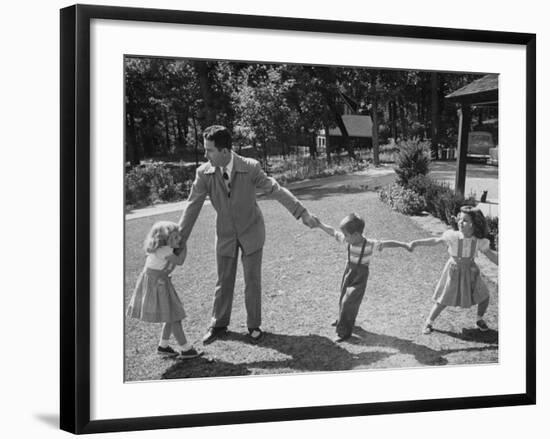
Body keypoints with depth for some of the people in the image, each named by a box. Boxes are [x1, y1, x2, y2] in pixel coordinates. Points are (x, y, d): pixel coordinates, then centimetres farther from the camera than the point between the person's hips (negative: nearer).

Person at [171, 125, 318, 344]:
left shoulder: (250, 167, -23)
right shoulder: (204, 173, -18)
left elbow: (276, 190, -20)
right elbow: (192, 207, -12)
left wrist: (302, 212, -25)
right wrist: (179, 240, -10)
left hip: (251, 232, -1)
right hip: (225, 234, 2)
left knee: (252, 280, 5)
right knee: (224, 281, 11)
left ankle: (254, 325, 23)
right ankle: (218, 325, 28)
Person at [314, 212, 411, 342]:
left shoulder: (370, 244, -25)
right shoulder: (348, 240, -12)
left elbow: (387, 243, -22)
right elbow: (332, 232, -2)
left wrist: (404, 244, -27)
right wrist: (319, 223, -3)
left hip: (360, 276, -5)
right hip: (349, 272, 5)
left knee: (348, 302, -7)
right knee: (343, 299, 20)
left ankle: (344, 332, 5)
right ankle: (342, 320, 46)